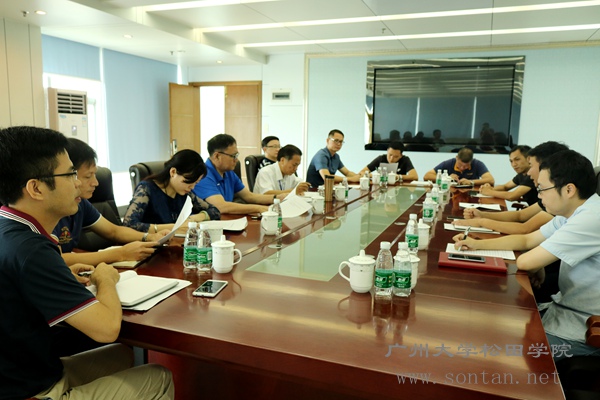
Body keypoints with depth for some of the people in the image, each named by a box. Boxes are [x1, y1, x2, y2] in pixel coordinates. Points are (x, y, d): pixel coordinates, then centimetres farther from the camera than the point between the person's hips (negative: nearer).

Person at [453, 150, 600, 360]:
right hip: (566, 308, 9)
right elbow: (526, 240, 12)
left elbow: (525, 262, -26)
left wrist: (538, 268, -3)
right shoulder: (575, 214, 3)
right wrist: (477, 244, 2)